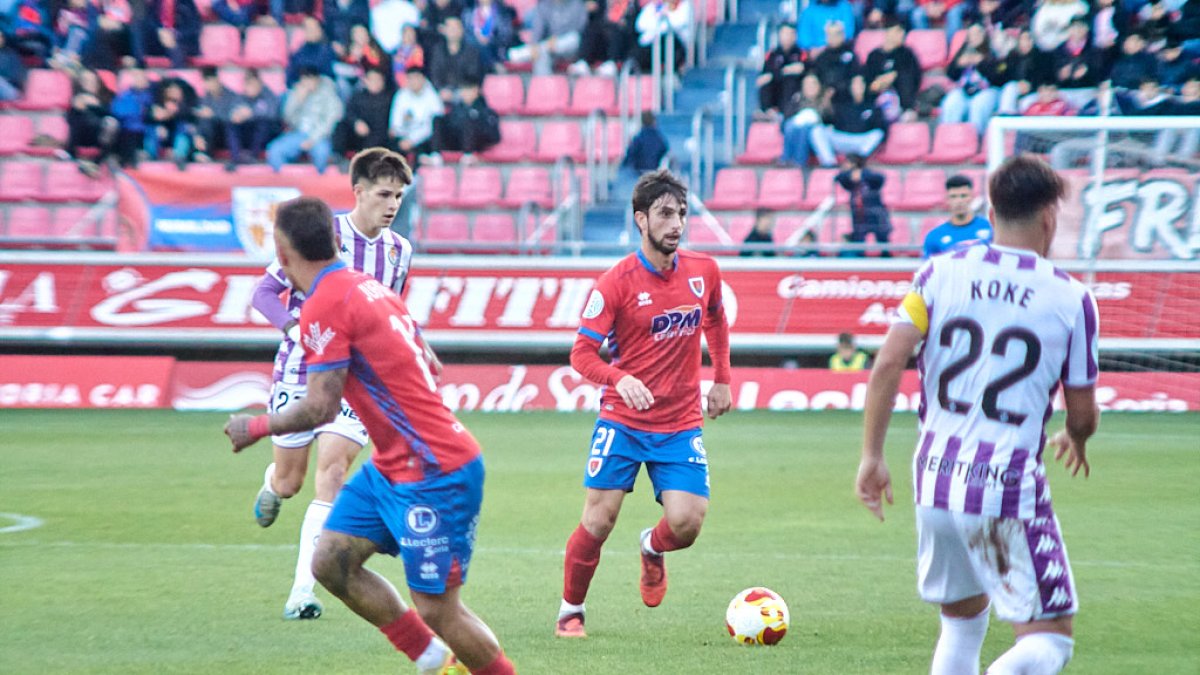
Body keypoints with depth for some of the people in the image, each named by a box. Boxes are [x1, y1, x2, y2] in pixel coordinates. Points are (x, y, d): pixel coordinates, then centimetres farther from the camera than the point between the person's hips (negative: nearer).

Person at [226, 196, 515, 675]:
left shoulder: (323, 307, -16)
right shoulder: (367, 286, 10)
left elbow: (320, 408, -19)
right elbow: (426, 365, 18)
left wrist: (254, 427, -3)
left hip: (433, 474, -9)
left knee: (437, 609, -6)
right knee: (330, 562, 8)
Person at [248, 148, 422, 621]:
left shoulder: (399, 251, 4)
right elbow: (265, 292, -8)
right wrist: (298, 325, -24)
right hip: (300, 372, -2)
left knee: (332, 473, -16)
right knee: (289, 482, 8)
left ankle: (302, 593, -15)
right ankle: (270, 484, 50)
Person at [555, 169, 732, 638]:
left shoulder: (704, 271, 1)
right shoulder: (616, 282, -12)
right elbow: (582, 353, -13)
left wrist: (722, 379, 19)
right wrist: (621, 380, -30)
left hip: (681, 424, 3)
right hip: (623, 422, -3)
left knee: (686, 524, -12)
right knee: (598, 522, -6)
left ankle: (652, 549, 26)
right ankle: (570, 612, 16)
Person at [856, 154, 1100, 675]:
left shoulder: (941, 273, 3)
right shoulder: (1071, 298, -2)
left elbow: (888, 364, -6)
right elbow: (1083, 413, 4)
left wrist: (871, 456, 2)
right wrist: (1075, 441, 27)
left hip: (934, 481, 4)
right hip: (1009, 491, -4)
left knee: (963, 619, 23)